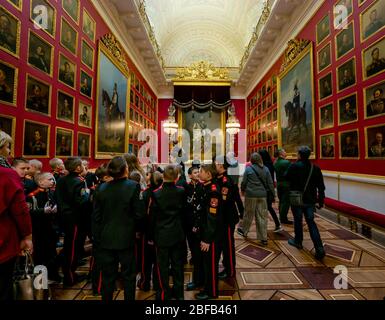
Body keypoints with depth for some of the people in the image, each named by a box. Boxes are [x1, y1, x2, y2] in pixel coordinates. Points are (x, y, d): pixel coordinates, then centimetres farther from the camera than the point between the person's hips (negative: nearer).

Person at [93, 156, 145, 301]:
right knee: (128, 275, 15)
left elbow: (96, 216, 1)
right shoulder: (133, 186, -15)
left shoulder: (102, 188, -5)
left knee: (108, 276, 18)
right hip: (126, 238, -3)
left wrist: (97, 237, 11)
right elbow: (139, 214, -14)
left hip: (106, 238, 3)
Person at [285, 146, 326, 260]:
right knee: (311, 222, 10)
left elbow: (286, 178, -3)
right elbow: (321, 187, 3)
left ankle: (298, 241, 31)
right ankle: (319, 249, 4)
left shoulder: (294, 166, -13)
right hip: (310, 200, 4)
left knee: (298, 221, 14)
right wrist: (321, 201, 9)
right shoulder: (315, 168, 1)